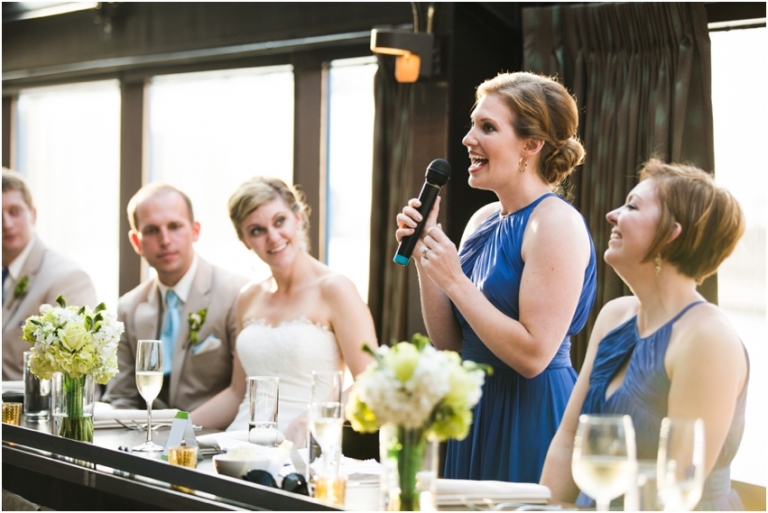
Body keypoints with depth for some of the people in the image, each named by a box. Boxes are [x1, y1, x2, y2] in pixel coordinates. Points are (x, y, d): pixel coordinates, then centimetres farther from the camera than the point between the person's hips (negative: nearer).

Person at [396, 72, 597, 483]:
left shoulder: (556, 223, -16)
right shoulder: (483, 220, 9)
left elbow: (533, 355, -23)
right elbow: (448, 342, 9)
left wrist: (454, 281, -19)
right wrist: (424, 259, -2)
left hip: (532, 419, -8)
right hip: (475, 413, 8)